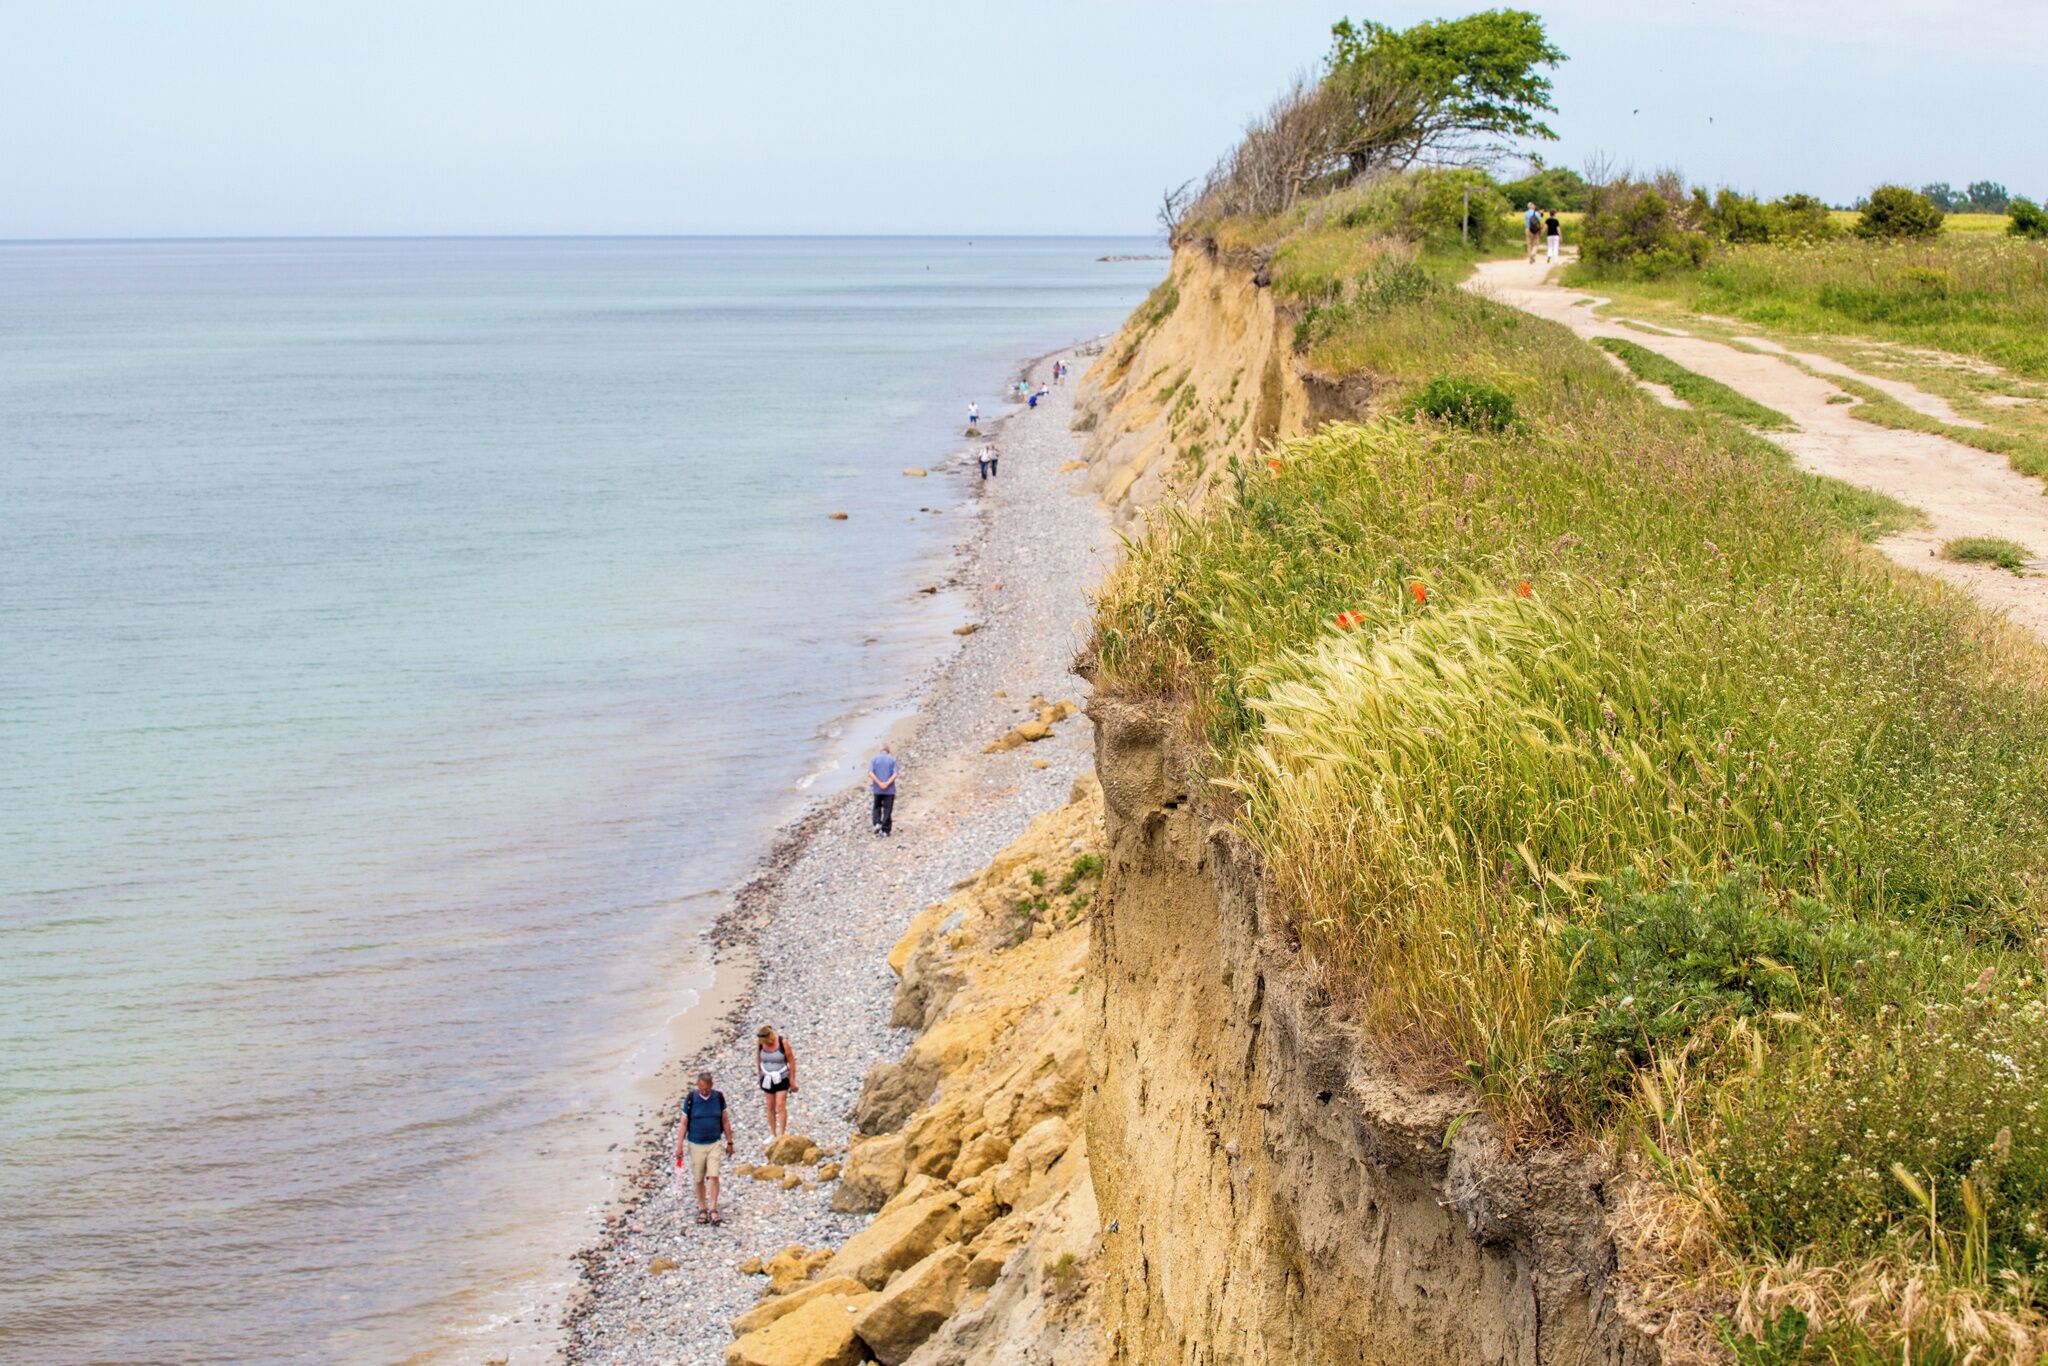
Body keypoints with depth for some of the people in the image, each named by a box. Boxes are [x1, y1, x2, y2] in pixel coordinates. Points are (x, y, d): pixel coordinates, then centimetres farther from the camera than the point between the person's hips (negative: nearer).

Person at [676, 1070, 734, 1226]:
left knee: (713, 1176, -10)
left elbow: (725, 1121, 7)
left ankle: (713, 1211, -5)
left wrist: (729, 1142, 9)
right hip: (696, 1145, -1)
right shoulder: (691, 1099, -9)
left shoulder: (718, 1097, -4)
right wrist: (679, 1146, -8)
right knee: (699, 1179, 6)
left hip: (714, 1144, 1)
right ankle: (702, 1210, 20)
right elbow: (683, 1124, -4)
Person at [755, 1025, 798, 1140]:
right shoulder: (759, 1043, -9)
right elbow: (757, 1059, 8)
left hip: (781, 1078, -3)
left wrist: (792, 1080, -7)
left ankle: (781, 1135, -8)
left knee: (780, 1106, -9)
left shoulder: (783, 1042, -18)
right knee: (770, 1107, 8)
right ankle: (772, 1134, 17)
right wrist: (758, 1073, 8)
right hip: (767, 1078, 4)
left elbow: (791, 1061, -10)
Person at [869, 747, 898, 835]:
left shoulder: (874, 759, 3)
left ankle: (877, 823, 0)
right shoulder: (892, 759, 1)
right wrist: (887, 784, -17)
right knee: (887, 810, 5)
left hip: (877, 789, 1)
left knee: (877, 807, 19)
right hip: (889, 789, -1)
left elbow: (870, 773, -10)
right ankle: (885, 830, 4)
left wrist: (879, 783, -14)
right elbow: (895, 774, -11)